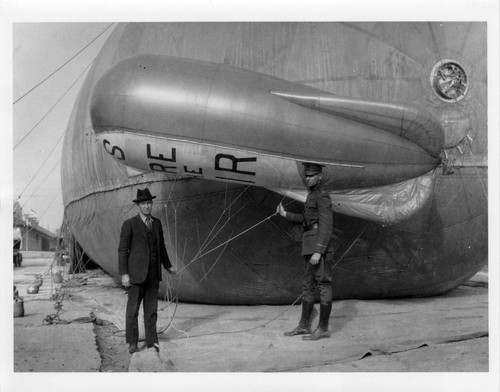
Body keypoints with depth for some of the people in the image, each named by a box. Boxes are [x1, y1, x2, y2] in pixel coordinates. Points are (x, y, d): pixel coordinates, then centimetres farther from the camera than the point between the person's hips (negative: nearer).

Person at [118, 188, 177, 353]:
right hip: (136, 273, -5)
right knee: (133, 309, 4)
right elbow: (122, 250, -9)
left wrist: (168, 266, 24)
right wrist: (124, 274, -15)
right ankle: (132, 342, 15)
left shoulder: (156, 223, 9)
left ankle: (152, 341, 16)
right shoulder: (129, 224, -8)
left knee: (151, 309, 8)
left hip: (153, 274, 5)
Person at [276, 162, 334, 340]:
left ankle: (323, 328, 2)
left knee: (323, 286, -4)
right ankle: (304, 326, 20)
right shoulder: (312, 196, 17)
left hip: (321, 249, -10)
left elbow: (326, 226, -19)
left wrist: (318, 251, -25)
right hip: (310, 249, 10)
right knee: (308, 286, 12)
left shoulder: (322, 196, -12)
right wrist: (286, 215, 26)